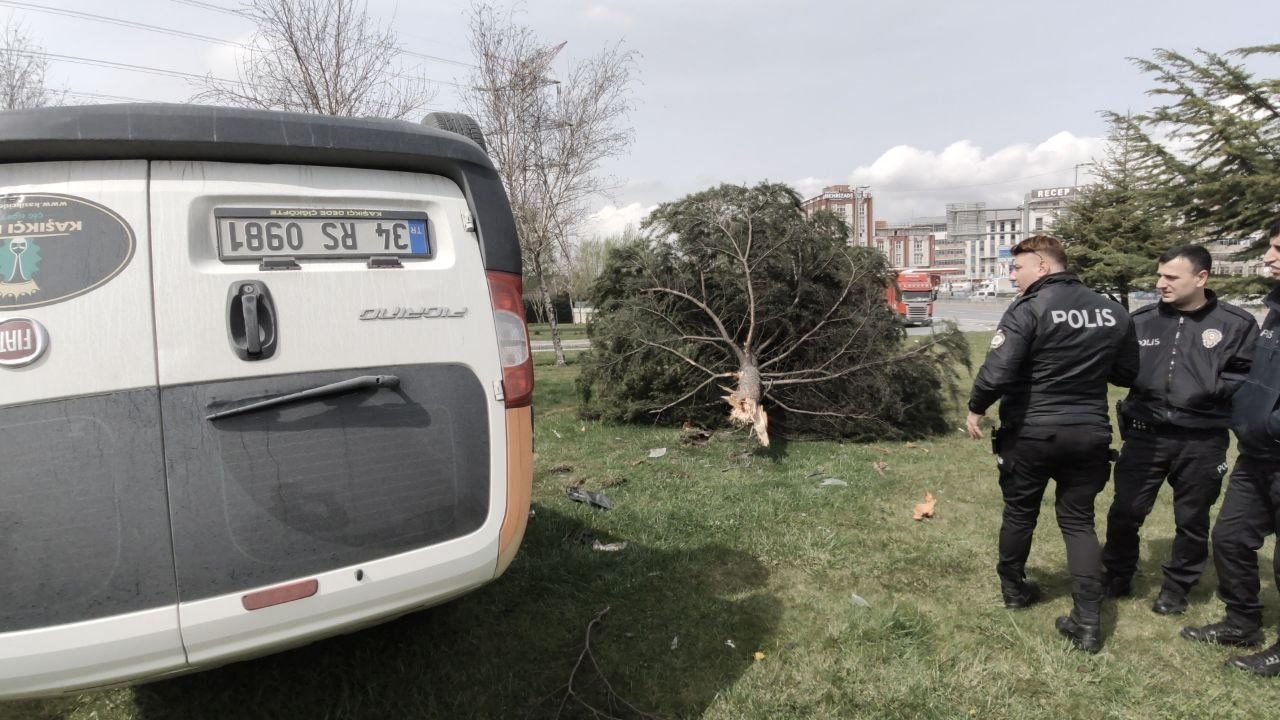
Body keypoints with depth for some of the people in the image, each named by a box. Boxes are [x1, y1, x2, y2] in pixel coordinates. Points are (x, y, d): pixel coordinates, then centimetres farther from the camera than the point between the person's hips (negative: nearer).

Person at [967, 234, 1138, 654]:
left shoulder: (1028, 310, -16)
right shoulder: (1113, 312, 3)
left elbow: (997, 371, -23)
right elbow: (1128, 374, 12)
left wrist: (976, 408, -7)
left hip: (1031, 433, -4)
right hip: (1089, 433, 4)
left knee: (1019, 513, 16)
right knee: (1079, 520, 13)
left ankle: (1013, 588, 36)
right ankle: (1088, 622, 8)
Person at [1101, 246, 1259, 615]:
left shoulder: (1236, 324, -5)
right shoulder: (1141, 320, 2)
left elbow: (1248, 379, -6)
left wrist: (1208, 389, -17)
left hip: (1202, 442, -1)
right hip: (1146, 434, 2)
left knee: (1192, 520, 14)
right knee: (1124, 511, 6)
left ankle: (1177, 587, 33)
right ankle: (1116, 577, 27)